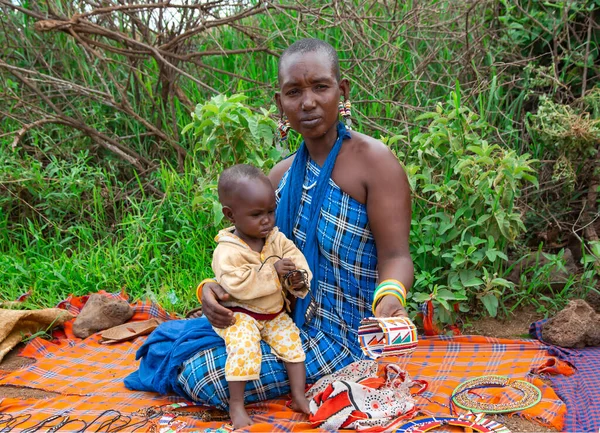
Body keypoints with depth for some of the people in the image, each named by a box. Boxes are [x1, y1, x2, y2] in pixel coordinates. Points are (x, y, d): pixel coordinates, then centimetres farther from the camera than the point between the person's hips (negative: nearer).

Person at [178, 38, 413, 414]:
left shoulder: (374, 162, -18)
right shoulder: (282, 175, 3)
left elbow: (395, 256, -21)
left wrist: (390, 296, -45)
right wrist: (214, 288, -18)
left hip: (343, 333, -7)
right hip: (290, 317, 8)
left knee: (198, 377, -10)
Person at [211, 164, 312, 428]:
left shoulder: (277, 239, -2)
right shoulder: (227, 251, -20)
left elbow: (296, 260, -2)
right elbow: (237, 285, -30)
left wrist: (298, 280, -26)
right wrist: (272, 270, -29)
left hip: (274, 313, 6)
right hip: (239, 314, -6)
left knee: (292, 341, -7)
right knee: (243, 345, -28)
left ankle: (299, 397, 5)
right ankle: (236, 404, -15)